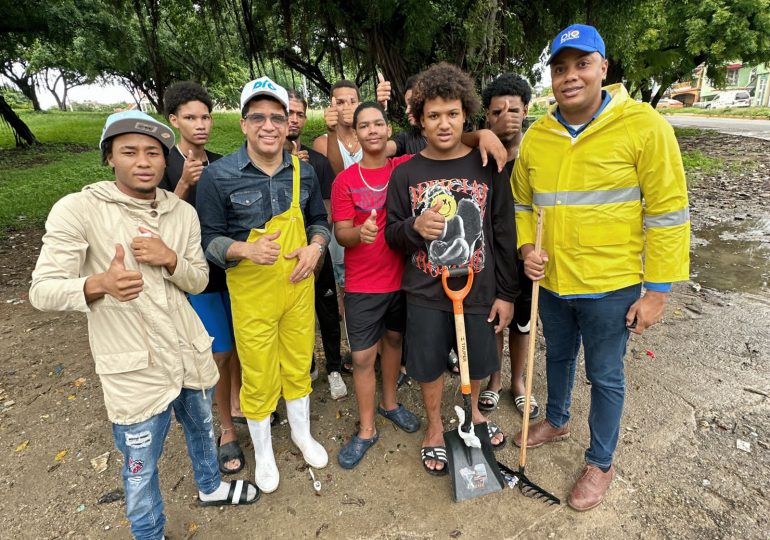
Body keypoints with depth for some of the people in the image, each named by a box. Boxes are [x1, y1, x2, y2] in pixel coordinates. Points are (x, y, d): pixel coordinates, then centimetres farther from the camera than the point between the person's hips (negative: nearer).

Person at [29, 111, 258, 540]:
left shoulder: (184, 212, 0)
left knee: (202, 428, 28)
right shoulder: (78, 210, -13)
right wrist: (100, 283, -36)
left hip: (191, 355, 5)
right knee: (142, 468, 15)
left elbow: (199, 281, 4)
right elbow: (42, 291, -15)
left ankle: (210, 487, 58)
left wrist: (169, 260, -18)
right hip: (135, 370, -4)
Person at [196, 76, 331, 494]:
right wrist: (244, 249, -26)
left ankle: (302, 433, 45)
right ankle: (262, 451, 36)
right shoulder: (218, 175, -12)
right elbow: (208, 238, -7)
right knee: (259, 377, 10)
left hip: (299, 286, 4)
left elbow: (319, 219, 13)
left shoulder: (303, 171, 1)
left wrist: (315, 246, -8)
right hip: (251, 294, -3)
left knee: (299, 364, 19)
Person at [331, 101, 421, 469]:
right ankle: (366, 430, 22)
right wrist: (360, 232, -31)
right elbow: (341, 234, -9)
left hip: (402, 276, 3)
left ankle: (389, 403, 43)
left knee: (393, 340, 20)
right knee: (362, 357, 3)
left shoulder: (405, 167, -2)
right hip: (363, 285, -2)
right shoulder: (345, 181, -7)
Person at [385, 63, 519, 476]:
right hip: (425, 294, 0)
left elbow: (504, 235, 0)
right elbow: (391, 234, 2)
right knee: (429, 367, 13)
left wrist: (506, 293, 1)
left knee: (477, 363, 18)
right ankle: (435, 427, 41)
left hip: (479, 291, 1)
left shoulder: (487, 168, -4)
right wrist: (414, 228, -21)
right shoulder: (405, 173, -3)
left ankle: (472, 411, 50)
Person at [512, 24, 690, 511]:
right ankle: (557, 421, 51)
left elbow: (668, 212, -12)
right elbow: (522, 203, 13)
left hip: (609, 286, -4)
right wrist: (527, 247, -5)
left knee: (605, 377, 11)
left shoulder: (644, 127, -13)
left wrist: (658, 289, -12)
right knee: (558, 356, 24)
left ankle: (601, 463, 34)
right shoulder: (537, 136, 0)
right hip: (552, 282, 5)